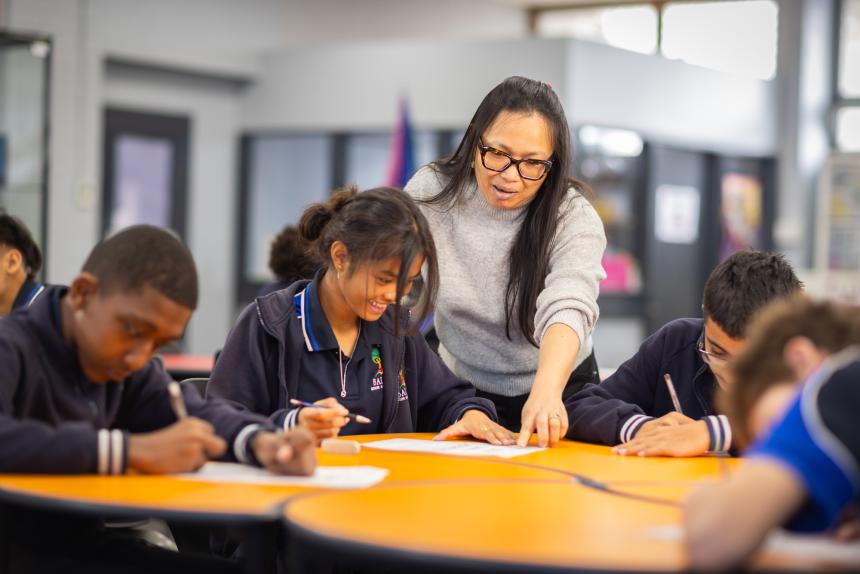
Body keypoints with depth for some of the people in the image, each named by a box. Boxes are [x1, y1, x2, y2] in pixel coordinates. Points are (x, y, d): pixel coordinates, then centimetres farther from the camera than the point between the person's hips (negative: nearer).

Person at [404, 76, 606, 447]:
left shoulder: (574, 218, -15)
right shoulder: (431, 191, -7)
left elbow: (567, 309, -31)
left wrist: (546, 391, -49)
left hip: (558, 388, -1)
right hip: (461, 386, 1)